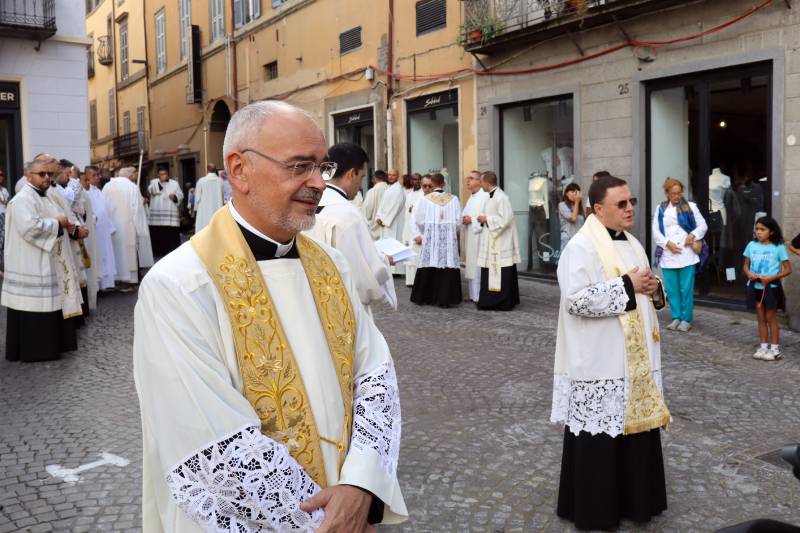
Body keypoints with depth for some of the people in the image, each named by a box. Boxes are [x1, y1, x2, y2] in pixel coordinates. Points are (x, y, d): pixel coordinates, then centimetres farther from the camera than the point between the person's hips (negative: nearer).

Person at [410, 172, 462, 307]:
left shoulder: (425, 199, -2)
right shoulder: (453, 199, 1)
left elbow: (419, 220, 2)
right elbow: (458, 220, 3)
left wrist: (420, 234, 19)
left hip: (430, 237, 0)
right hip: (449, 237, 0)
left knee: (428, 266, 6)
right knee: (448, 265, 1)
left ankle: (423, 297, 15)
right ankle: (445, 299, 0)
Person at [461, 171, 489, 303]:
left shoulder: (485, 196, -12)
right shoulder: (472, 197, 19)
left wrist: (472, 220, -15)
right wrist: (464, 219, 5)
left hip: (479, 237, -10)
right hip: (470, 237, 10)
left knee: (478, 266, -9)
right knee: (471, 266, 11)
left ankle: (480, 296, -4)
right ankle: (473, 295, 18)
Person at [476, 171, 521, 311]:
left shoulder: (500, 197, -17)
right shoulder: (492, 196, 12)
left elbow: (505, 219, -22)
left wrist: (486, 219, -15)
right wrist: (484, 219, 8)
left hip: (500, 242, -10)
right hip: (493, 241, 10)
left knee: (501, 274, -3)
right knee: (492, 273, 12)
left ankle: (504, 303, 3)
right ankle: (493, 301, 18)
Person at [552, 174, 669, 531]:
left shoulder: (631, 244, 12)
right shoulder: (581, 247, -14)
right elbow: (576, 299, -26)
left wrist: (650, 289, -1)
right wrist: (627, 286, -21)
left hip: (634, 359, 8)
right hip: (599, 363, -8)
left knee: (635, 426, 15)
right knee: (599, 436, 2)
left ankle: (633, 498, 31)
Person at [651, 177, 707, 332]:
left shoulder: (690, 206, 6)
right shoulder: (661, 209, 9)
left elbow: (703, 225, 7)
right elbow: (655, 231, 5)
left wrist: (693, 235, -11)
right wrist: (667, 243, -9)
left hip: (687, 254, -2)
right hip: (668, 255, 2)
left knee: (686, 289, -1)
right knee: (671, 289, 5)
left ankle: (686, 319, 8)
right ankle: (676, 317, 15)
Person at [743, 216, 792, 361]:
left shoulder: (778, 247, -8)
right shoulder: (751, 245, 3)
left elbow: (788, 269, -6)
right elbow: (746, 265, 11)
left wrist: (772, 277, -19)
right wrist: (749, 274, -11)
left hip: (771, 287, -4)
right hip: (755, 287, 4)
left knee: (771, 318, 3)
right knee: (761, 318, 11)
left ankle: (775, 349, 12)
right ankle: (763, 347, 19)